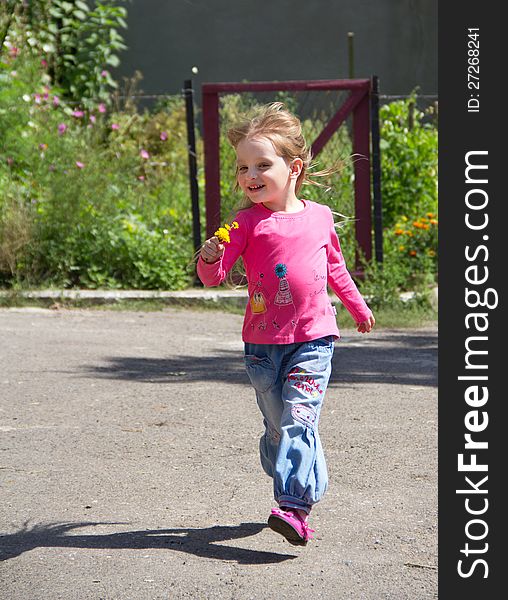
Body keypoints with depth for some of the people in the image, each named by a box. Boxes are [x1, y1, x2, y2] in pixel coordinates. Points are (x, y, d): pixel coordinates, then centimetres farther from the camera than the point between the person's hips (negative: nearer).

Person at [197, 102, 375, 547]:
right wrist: (210, 259, -29)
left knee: (299, 418, -15)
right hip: (262, 343, 1)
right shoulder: (246, 223, -1)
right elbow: (213, 276, -7)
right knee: (277, 426, 8)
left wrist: (358, 307, 33)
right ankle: (312, 488, 26)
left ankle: (294, 507, -21)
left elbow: (335, 268, 23)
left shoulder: (320, 217, 5)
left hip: (312, 338, -1)